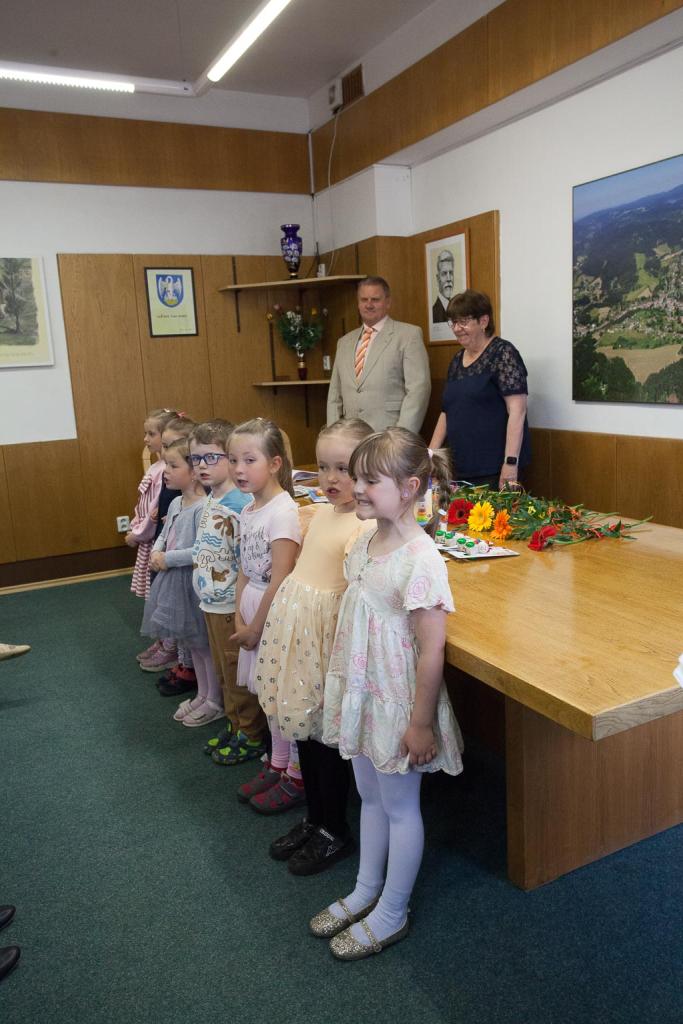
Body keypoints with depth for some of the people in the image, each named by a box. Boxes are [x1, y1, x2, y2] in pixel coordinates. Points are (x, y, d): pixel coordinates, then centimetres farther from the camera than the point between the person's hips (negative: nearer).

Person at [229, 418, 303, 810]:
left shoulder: (283, 511, -19)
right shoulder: (248, 510, 7)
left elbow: (281, 580, -20)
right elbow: (245, 571, 11)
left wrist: (256, 627, -13)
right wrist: (240, 619, 2)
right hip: (253, 611, 8)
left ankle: (298, 777, 20)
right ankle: (278, 764, 34)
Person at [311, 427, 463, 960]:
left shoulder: (420, 559, -26)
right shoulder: (364, 543, 0)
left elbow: (432, 650, -22)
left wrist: (422, 723, -18)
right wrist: (344, 691, 15)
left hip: (398, 705, -8)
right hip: (362, 697, 8)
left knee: (399, 807, 13)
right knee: (370, 796, 24)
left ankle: (391, 915, 33)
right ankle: (366, 891, 44)